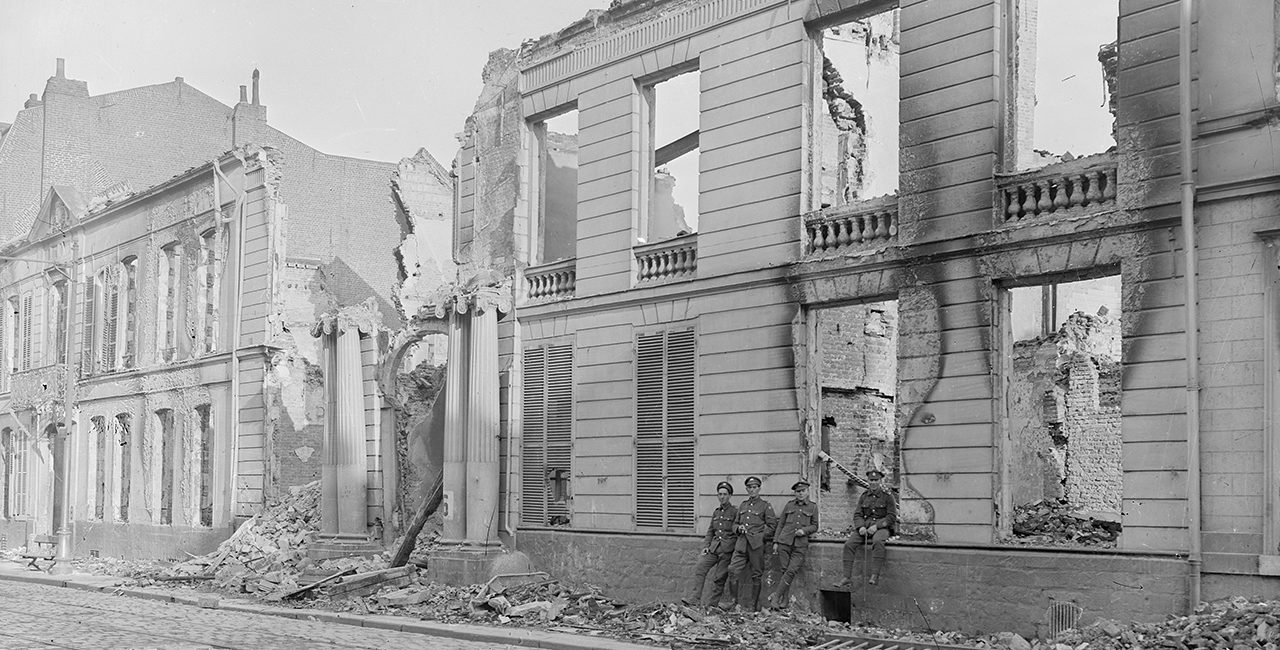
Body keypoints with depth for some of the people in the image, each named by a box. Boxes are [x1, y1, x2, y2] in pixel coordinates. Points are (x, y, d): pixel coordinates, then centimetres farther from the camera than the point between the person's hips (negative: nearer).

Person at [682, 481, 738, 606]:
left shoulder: (734, 512, -3)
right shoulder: (716, 512, 14)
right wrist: (706, 546, 11)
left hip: (727, 549, -5)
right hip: (714, 547, 5)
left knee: (718, 577, -4)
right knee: (700, 569, -9)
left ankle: (712, 603, 7)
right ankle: (694, 599, -14)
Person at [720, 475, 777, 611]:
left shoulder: (765, 506, 4)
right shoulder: (742, 505, 18)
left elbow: (772, 525, 1)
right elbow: (735, 523, 25)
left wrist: (761, 536, -8)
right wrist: (739, 527, 3)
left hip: (757, 544, -4)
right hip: (742, 543, 4)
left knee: (756, 575, 0)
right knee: (733, 570, -8)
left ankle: (754, 606, 6)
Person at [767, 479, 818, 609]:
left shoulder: (813, 507, 9)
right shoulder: (789, 505, 12)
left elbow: (815, 526, 11)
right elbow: (780, 524, 14)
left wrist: (804, 530, -9)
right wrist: (775, 542, 8)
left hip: (800, 545, -1)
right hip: (784, 542, 1)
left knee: (791, 571, -13)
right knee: (785, 570, -3)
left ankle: (776, 596, -7)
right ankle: (783, 600, 4)